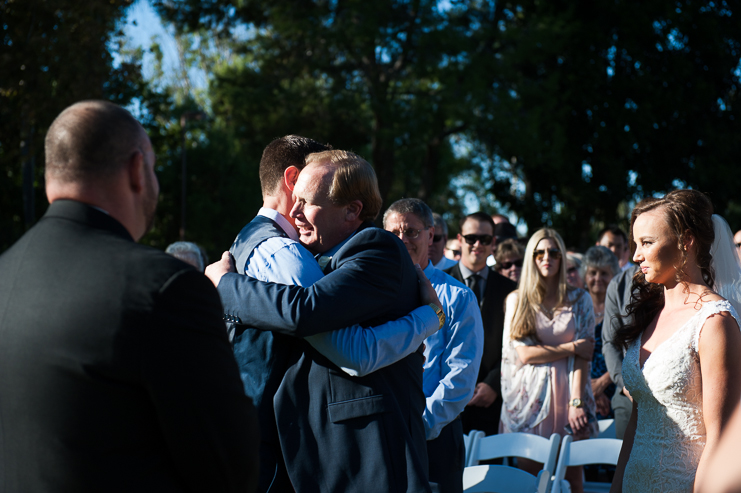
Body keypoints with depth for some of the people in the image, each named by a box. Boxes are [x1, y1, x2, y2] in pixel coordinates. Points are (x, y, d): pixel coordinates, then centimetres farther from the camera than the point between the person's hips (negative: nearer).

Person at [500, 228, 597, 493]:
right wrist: (571, 347, -4)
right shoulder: (516, 300, 7)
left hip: (569, 391, 0)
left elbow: (584, 356, -1)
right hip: (530, 395, 0)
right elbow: (523, 353, -2)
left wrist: (577, 402, -12)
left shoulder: (580, 299, 8)